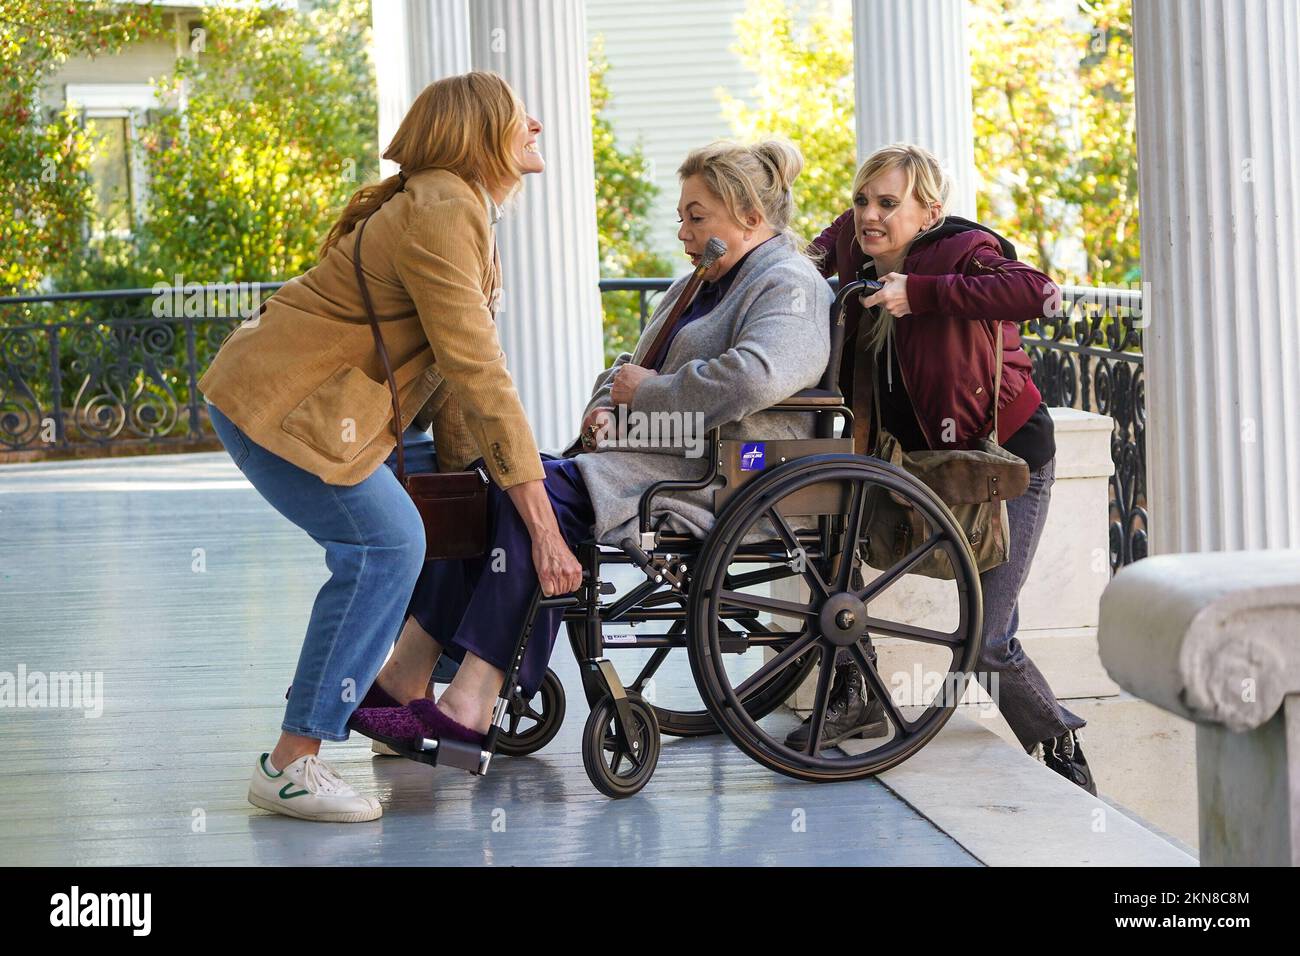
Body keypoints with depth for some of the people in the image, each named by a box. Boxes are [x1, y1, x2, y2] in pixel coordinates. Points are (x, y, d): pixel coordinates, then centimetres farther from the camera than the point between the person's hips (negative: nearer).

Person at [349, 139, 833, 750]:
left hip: (712, 480, -10)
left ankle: (473, 703, -32)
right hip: (656, 459, 10)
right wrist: (605, 405, 7)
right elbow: (630, 368, 32)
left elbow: (752, 378, -27)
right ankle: (409, 673, -15)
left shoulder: (789, 287, -7)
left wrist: (645, 393, -15)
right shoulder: (697, 286, 26)